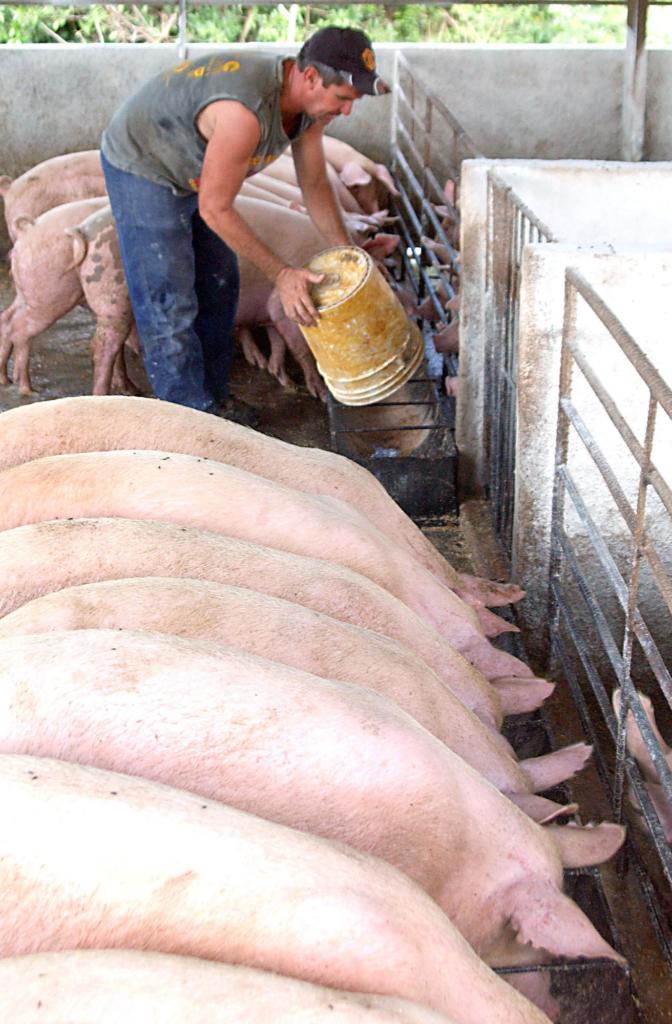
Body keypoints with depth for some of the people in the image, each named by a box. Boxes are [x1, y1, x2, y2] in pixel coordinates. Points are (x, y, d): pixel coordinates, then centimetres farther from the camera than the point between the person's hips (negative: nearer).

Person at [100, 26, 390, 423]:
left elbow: (314, 184, 1)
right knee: (170, 305, -7)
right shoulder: (246, 111, -40)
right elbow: (215, 210, -32)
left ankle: (213, 394, 28)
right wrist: (281, 274, -28)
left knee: (219, 287, 14)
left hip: (192, 175, 9)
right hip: (142, 169, -9)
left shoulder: (311, 100, -13)